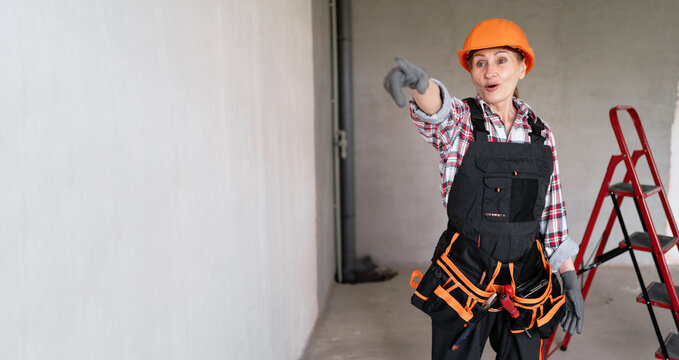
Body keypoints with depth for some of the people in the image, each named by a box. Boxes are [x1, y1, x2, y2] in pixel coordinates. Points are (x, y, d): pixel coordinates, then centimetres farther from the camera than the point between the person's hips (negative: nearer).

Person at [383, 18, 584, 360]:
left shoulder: (540, 132, 5)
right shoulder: (460, 120, -5)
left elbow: (553, 210, 9)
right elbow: (438, 111, -30)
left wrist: (570, 279, 7)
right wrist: (421, 82, -54)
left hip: (526, 280, 3)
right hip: (464, 276, -2)